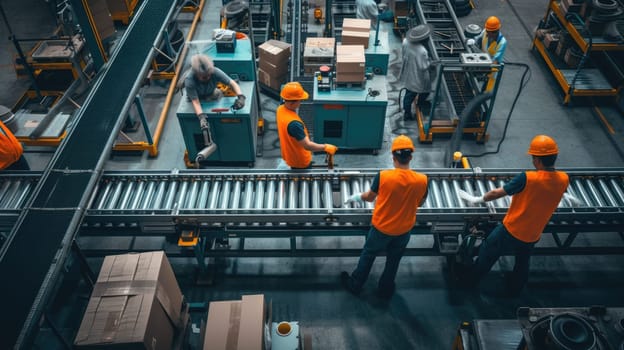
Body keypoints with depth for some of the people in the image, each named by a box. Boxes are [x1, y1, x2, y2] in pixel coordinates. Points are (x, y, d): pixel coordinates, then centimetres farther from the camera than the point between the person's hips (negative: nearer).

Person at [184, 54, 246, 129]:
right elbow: (195, 102, -39)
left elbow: (232, 83, -33)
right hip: (198, 97, -4)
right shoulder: (189, 81, -38)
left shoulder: (215, 72, -34)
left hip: (211, 94, 4)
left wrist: (241, 97, -50)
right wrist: (201, 117, -55)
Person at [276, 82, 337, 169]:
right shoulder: (293, 123, -41)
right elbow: (307, 146, -36)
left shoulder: (280, 109, -12)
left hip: (290, 155, 8)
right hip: (300, 161, -8)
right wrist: (325, 147, -23)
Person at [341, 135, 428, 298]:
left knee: (368, 255, 23)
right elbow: (420, 203, -1)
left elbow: (370, 197, -8)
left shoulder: (383, 176, -26)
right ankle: (385, 290, 44)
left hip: (381, 228, -1)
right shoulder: (422, 180, -20)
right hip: (404, 230, 2)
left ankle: (354, 284, 41)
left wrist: (357, 196, 13)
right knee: (393, 260, 25)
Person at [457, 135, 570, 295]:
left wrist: (476, 200, -3)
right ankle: (514, 288, 53)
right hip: (532, 236, 5)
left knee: (487, 255, 20)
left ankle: (470, 280, 38)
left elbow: (497, 193, -19)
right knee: (522, 263, 30)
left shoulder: (527, 178, -29)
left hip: (510, 231, -5)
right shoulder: (563, 179, -14)